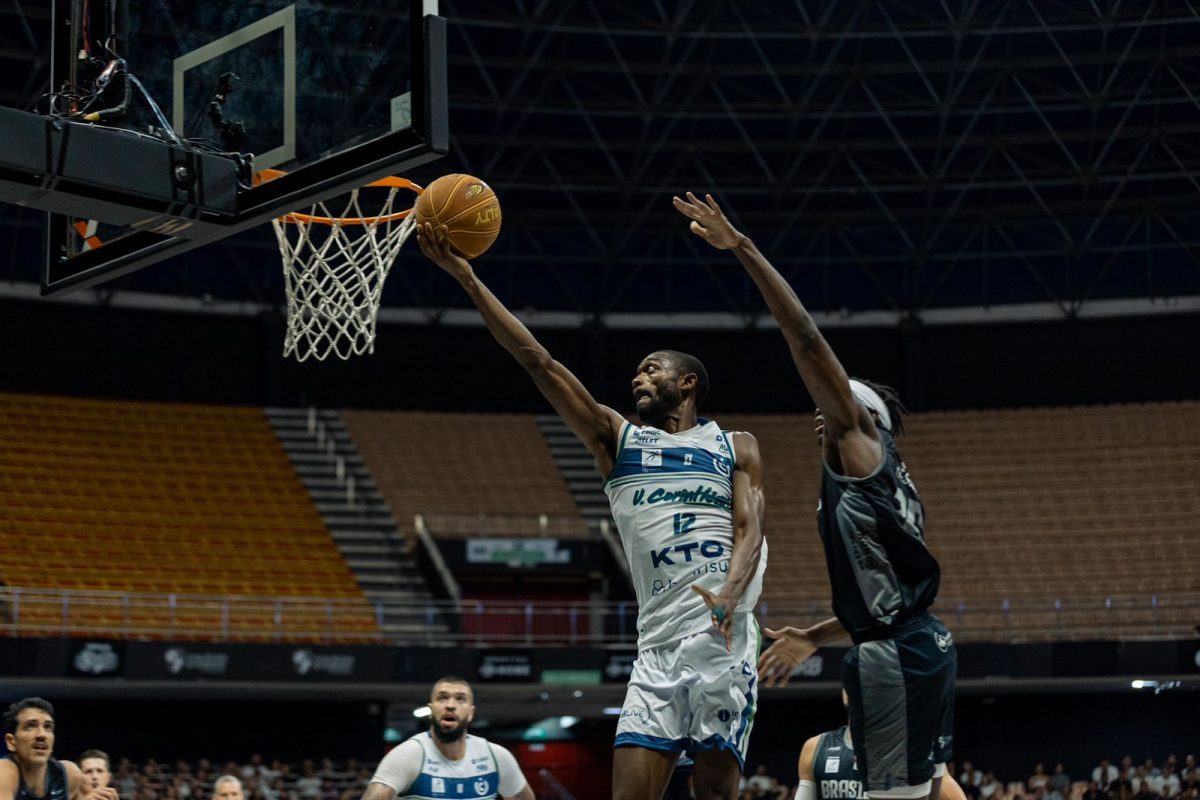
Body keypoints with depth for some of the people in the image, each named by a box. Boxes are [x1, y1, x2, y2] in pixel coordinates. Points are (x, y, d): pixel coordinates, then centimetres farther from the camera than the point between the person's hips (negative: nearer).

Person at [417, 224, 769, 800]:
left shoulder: (736, 448, 13)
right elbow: (537, 361, 11)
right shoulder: (617, 440, 18)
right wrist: (467, 279, 5)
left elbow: (749, 530, -1)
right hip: (658, 642, 2)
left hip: (725, 636, -2)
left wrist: (728, 595, -23)